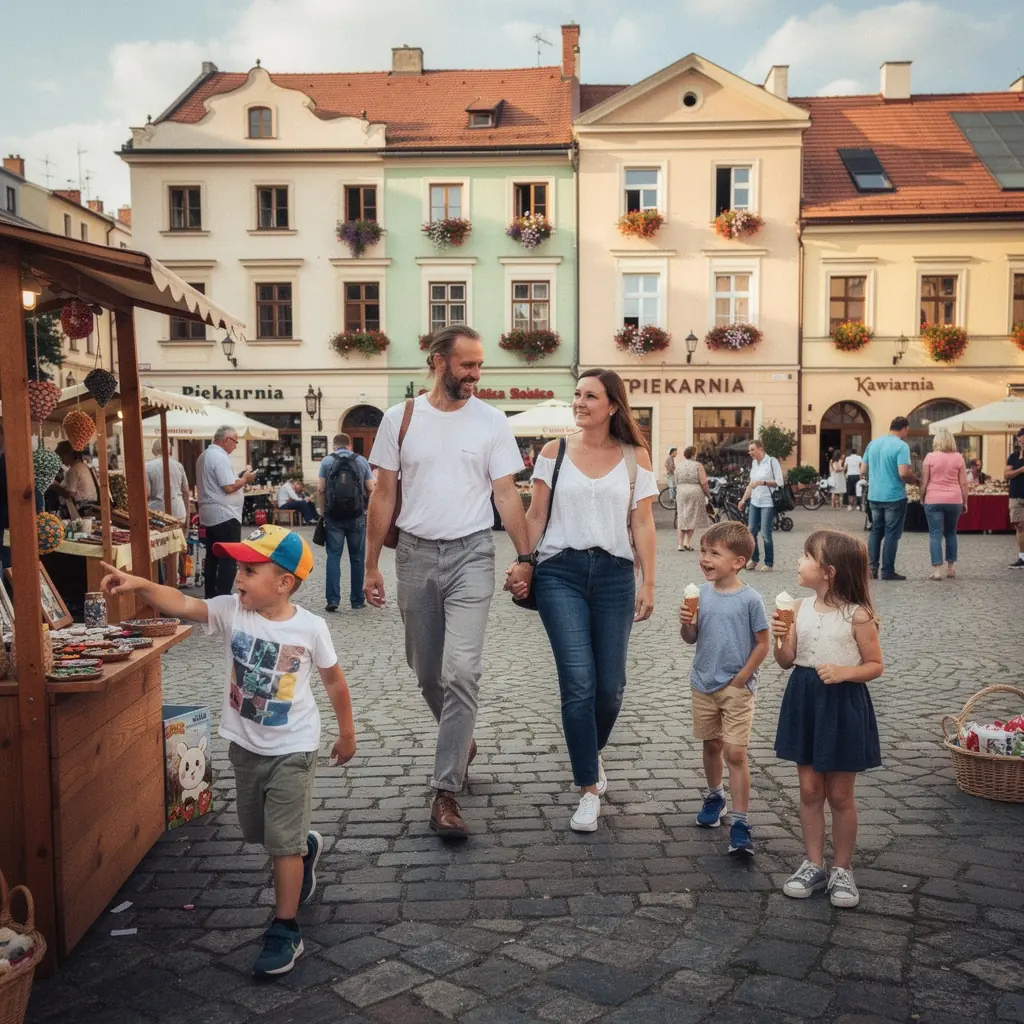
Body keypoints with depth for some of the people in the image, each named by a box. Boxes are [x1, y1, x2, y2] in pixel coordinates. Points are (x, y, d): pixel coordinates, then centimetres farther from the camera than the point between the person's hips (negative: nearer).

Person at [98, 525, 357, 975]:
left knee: (283, 842, -2)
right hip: (245, 745, 5)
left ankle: (285, 930, 13)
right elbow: (183, 604, -25)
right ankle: (305, 847, 53)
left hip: (292, 750, -5)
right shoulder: (231, 611, -11)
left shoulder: (310, 628, -17)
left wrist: (346, 732, 5)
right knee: (256, 831, 23)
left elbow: (334, 679, -3)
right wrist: (139, 583, -42)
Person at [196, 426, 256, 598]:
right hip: (225, 516, -10)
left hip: (209, 515, 10)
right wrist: (245, 479, -5)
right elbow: (229, 487, -21)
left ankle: (211, 597, 16)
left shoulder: (204, 456, 15)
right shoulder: (220, 457, -16)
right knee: (228, 559, -5)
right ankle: (223, 598, -5)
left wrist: (240, 482, 14)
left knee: (213, 557, 12)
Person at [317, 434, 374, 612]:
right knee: (357, 558, 8)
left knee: (333, 557, 3)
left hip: (333, 516, 0)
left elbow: (320, 489, -4)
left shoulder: (327, 461, 2)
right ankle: (357, 600, 13)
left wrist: (325, 510, 6)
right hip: (357, 516, 0)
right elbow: (370, 489, 1)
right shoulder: (361, 461, 3)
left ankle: (333, 600, -5)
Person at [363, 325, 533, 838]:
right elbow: (383, 495, 6)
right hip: (415, 554, 2)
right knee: (426, 671, 13)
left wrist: (525, 556, -6)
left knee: (460, 671, -12)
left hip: (470, 554, -2)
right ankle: (461, 742, 41)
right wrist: (372, 565, 4)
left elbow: (506, 494, 2)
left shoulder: (491, 421, 1)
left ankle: (445, 791, -4)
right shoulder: (400, 418, 3)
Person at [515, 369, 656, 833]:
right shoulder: (554, 451, 5)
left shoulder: (635, 456, 6)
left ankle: (591, 753, 38)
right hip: (560, 572, -1)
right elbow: (535, 516, 7)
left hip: (614, 575, 1)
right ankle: (589, 790, 4)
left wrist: (648, 583, -1)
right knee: (579, 684, -9)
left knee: (610, 686, 6)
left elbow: (642, 524, 4)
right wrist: (520, 567, 0)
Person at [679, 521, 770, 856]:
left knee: (735, 753, -7)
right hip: (703, 683, 5)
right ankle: (715, 796, 40)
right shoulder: (701, 593, -1)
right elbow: (691, 638, 6)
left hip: (737, 687, -4)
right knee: (711, 744, 18)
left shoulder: (750, 599, -14)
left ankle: (740, 823, -1)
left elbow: (762, 644, -9)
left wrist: (741, 678, -10)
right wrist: (686, 624, -16)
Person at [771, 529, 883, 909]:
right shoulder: (800, 608, 0)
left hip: (843, 705, -4)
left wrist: (844, 672, -22)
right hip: (804, 701, 5)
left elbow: (875, 666, -6)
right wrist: (780, 638, -15)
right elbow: (787, 661, 3)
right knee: (810, 789, 12)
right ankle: (814, 864, 26)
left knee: (840, 795, 8)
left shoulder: (858, 615, -13)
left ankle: (842, 869, 24)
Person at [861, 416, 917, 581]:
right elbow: (904, 473, -22)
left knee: (875, 531, 15)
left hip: (874, 495, 6)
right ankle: (887, 571, 6)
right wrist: (915, 480, -3)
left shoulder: (873, 443, 6)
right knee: (892, 533, 3)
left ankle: (872, 567, 13)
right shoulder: (901, 446, -13)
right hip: (894, 496, -6)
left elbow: (863, 470, 9)